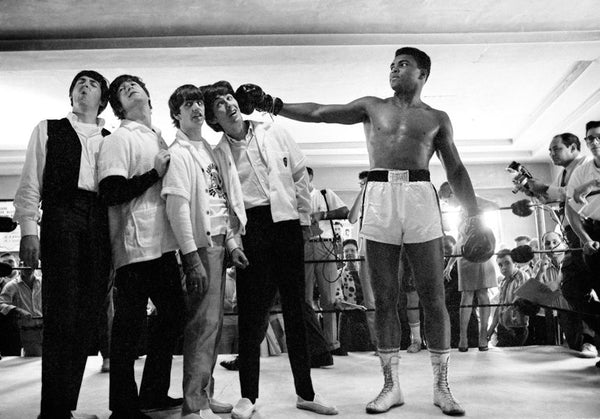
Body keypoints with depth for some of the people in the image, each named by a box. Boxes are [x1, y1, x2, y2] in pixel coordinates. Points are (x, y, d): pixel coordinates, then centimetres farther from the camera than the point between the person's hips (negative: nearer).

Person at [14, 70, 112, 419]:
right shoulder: (49, 130, 16)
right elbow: (30, 183, 8)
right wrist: (29, 229, -5)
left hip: (101, 223, 3)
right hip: (61, 216, -2)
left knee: (87, 315, -1)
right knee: (61, 314, -10)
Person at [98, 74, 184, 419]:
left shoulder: (160, 138, 19)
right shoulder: (120, 139, -5)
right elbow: (111, 193, -17)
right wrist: (155, 173, -11)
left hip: (163, 243, 8)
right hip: (135, 246, -8)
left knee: (174, 313, 14)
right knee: (129, 326, -2)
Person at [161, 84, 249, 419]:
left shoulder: (209, 150, 17)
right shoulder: (178, 154, -7)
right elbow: (178, 208, -14)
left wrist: (232, 243, 11)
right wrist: (192, 258, -19)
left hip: (219, 242, 8)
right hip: (200, 244, -8)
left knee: (214, 322, 11)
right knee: (203, 322, -8)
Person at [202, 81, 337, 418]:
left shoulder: (274, 133, 8)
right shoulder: (218, 153, 5)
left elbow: (300, 174, 10)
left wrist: (304, 216, 5)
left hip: (286, 222, 2)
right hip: (250, 228, -1)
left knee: (296, 308, 6)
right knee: (252, 312, -2)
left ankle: (306, 392, 18)